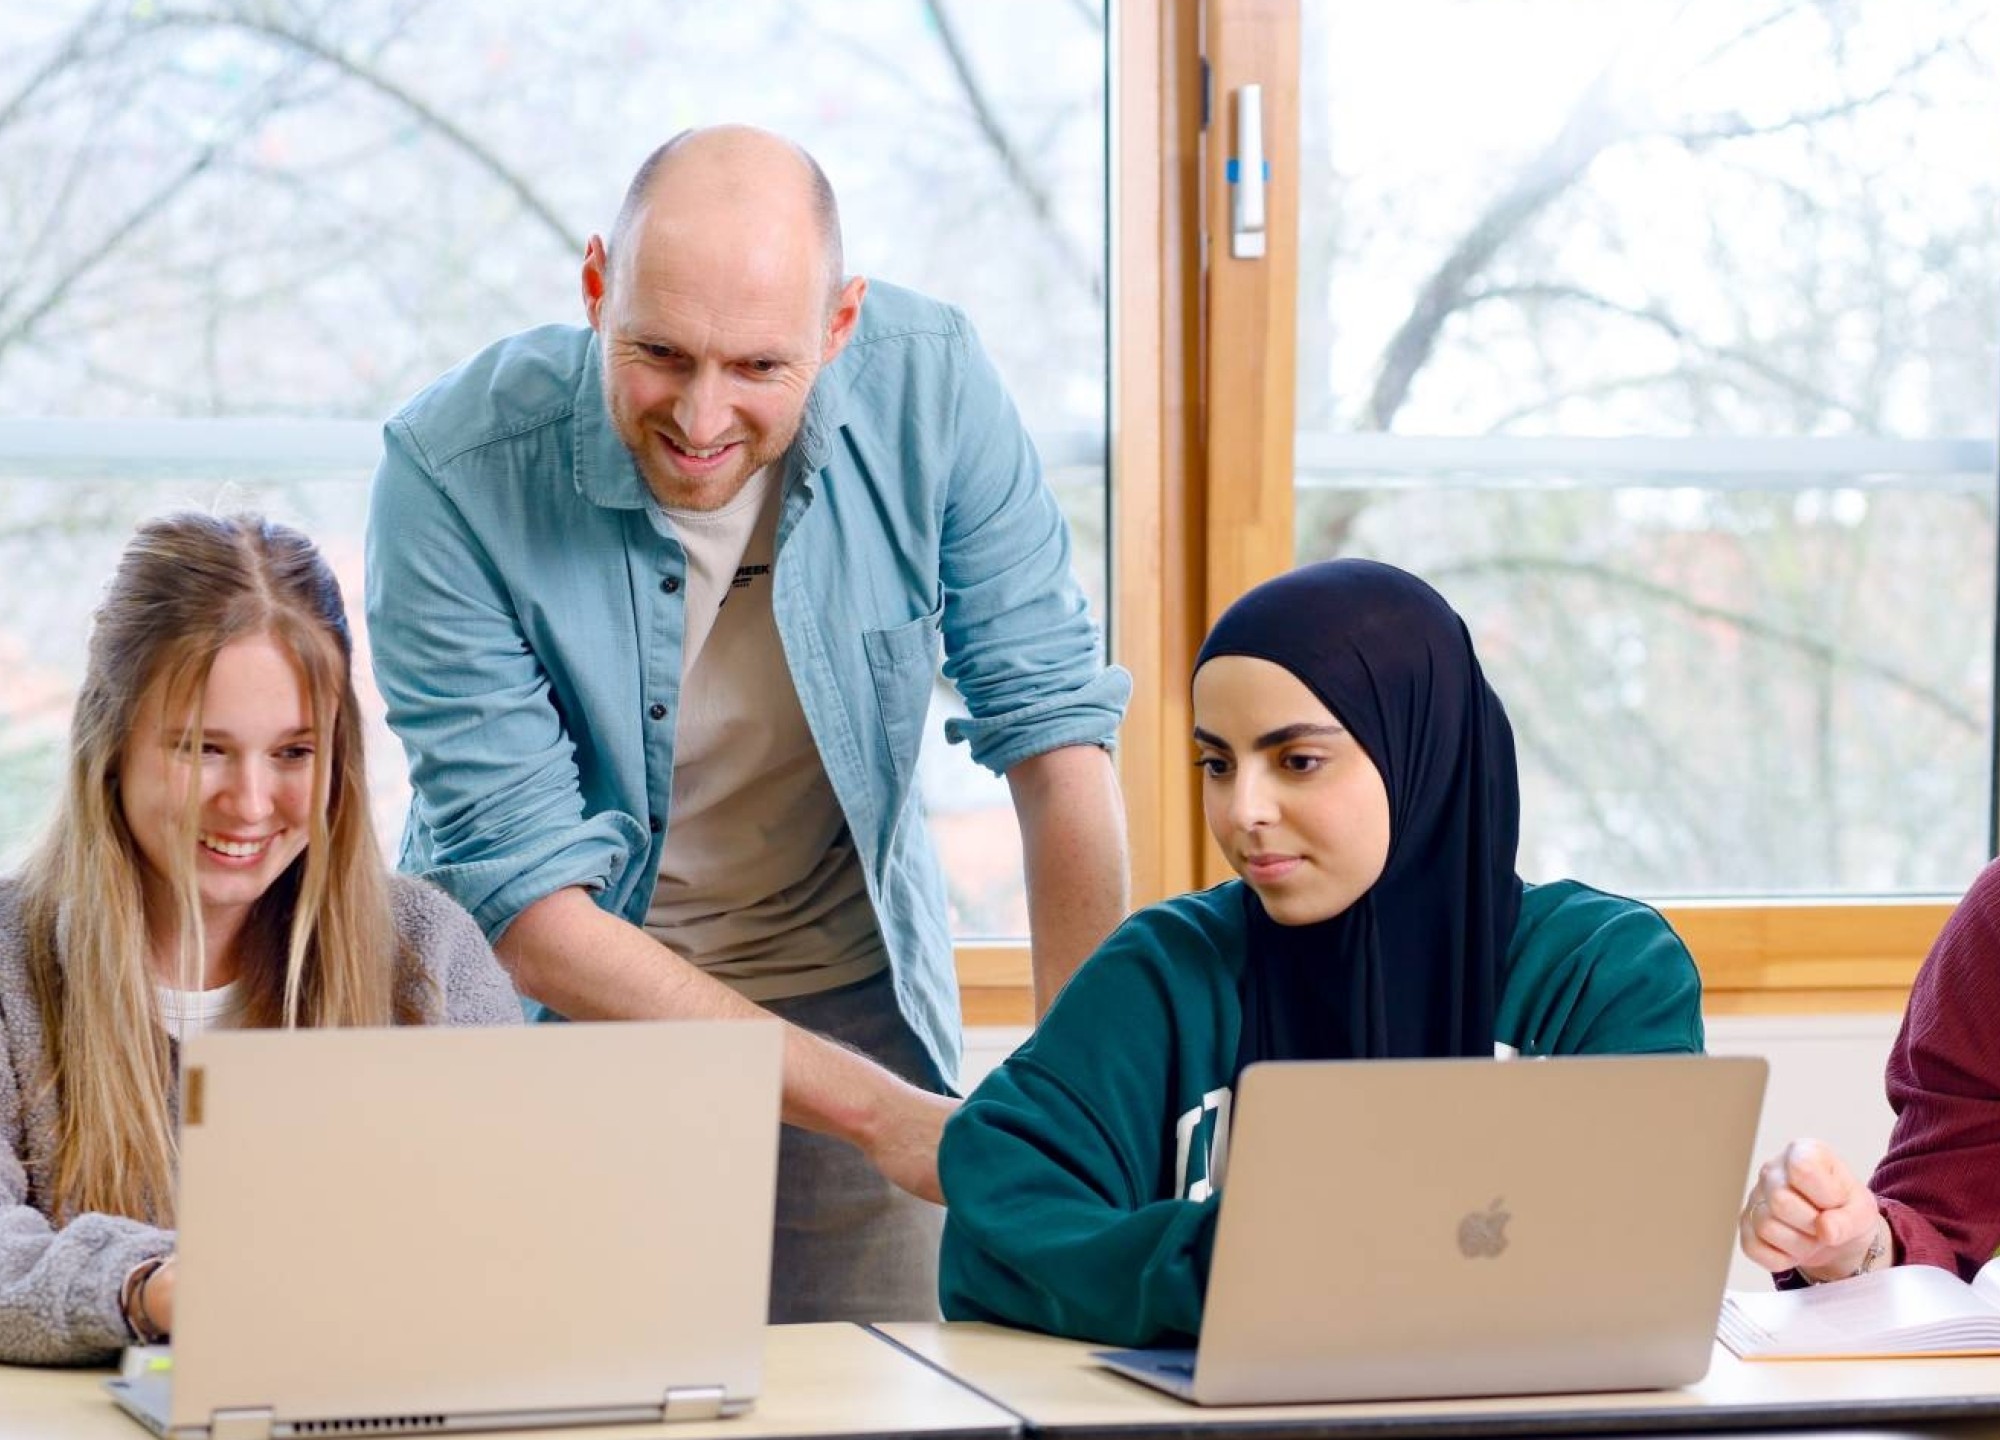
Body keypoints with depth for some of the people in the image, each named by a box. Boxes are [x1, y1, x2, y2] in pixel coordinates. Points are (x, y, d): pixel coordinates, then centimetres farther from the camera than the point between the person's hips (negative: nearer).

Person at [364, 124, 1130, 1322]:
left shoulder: (932, 386, -18)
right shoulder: (452, 474, -24)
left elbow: (1053, 726, -11)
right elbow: (530, 906, -24)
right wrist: (873, 1108, -29)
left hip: (848, 986, 2)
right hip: (552, 1009, -2)